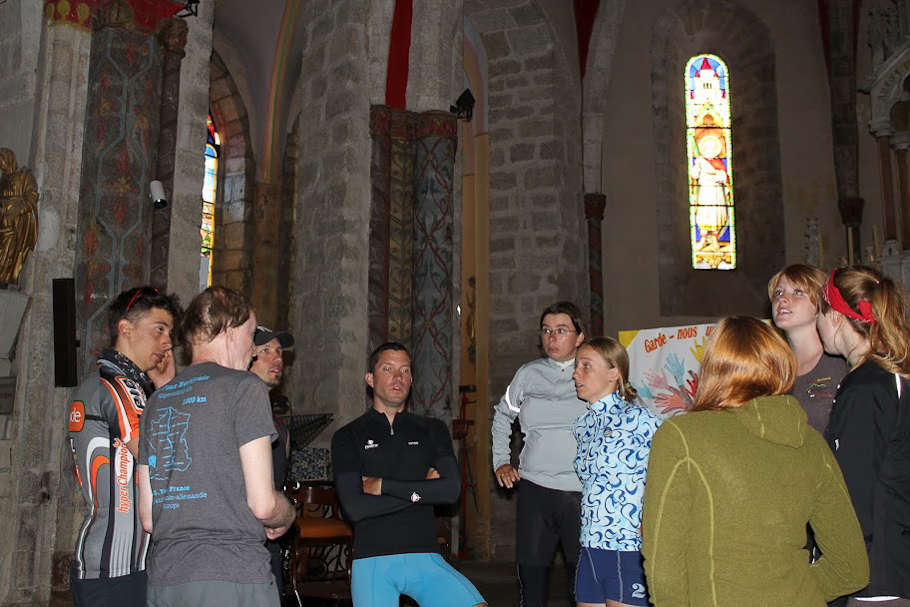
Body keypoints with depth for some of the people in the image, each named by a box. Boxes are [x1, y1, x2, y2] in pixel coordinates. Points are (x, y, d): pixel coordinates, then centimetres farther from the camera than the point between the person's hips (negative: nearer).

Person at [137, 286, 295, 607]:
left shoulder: (157, 401, 14)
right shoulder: (244, 387, -6)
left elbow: (148, 519, 13)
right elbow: (263, 503, -11)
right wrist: (287, 516, 9)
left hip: (163, 580, 7)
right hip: (233, 576, -7)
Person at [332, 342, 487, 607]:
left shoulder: (433, 430, 12)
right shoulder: (348, 437, 5)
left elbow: (451, 490, -3)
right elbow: (354, 508, -7)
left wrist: (383, 485, -6)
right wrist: (420, 489, -4)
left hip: (425, 557, 1)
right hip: (372, 561, -1)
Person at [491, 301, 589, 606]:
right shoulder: (528, 373, 9)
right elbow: (502, 415, 22)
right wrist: (501, 461, 15)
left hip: (582, 491, -2)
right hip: (534, 489, 2)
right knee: (531, 574, 6)